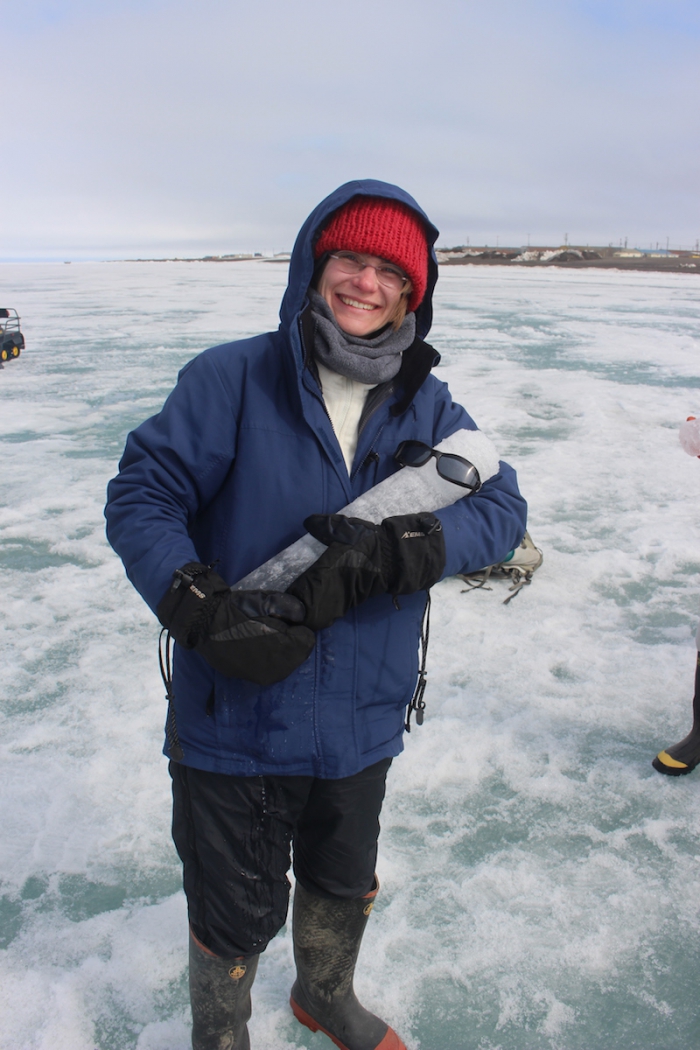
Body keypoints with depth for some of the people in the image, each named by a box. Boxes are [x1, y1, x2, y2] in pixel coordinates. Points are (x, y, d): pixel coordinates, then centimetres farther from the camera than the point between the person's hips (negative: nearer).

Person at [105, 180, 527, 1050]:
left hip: (361, 719, 4)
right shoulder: (231, 379, -13)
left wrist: (387, 554, -28)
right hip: (235, 718, -4)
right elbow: (140, 495, -14)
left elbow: (500, 505, -11)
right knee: (238, 914, 17)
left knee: (345, 885, 29)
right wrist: (203, 609, -30)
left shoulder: (427, 407, -2)